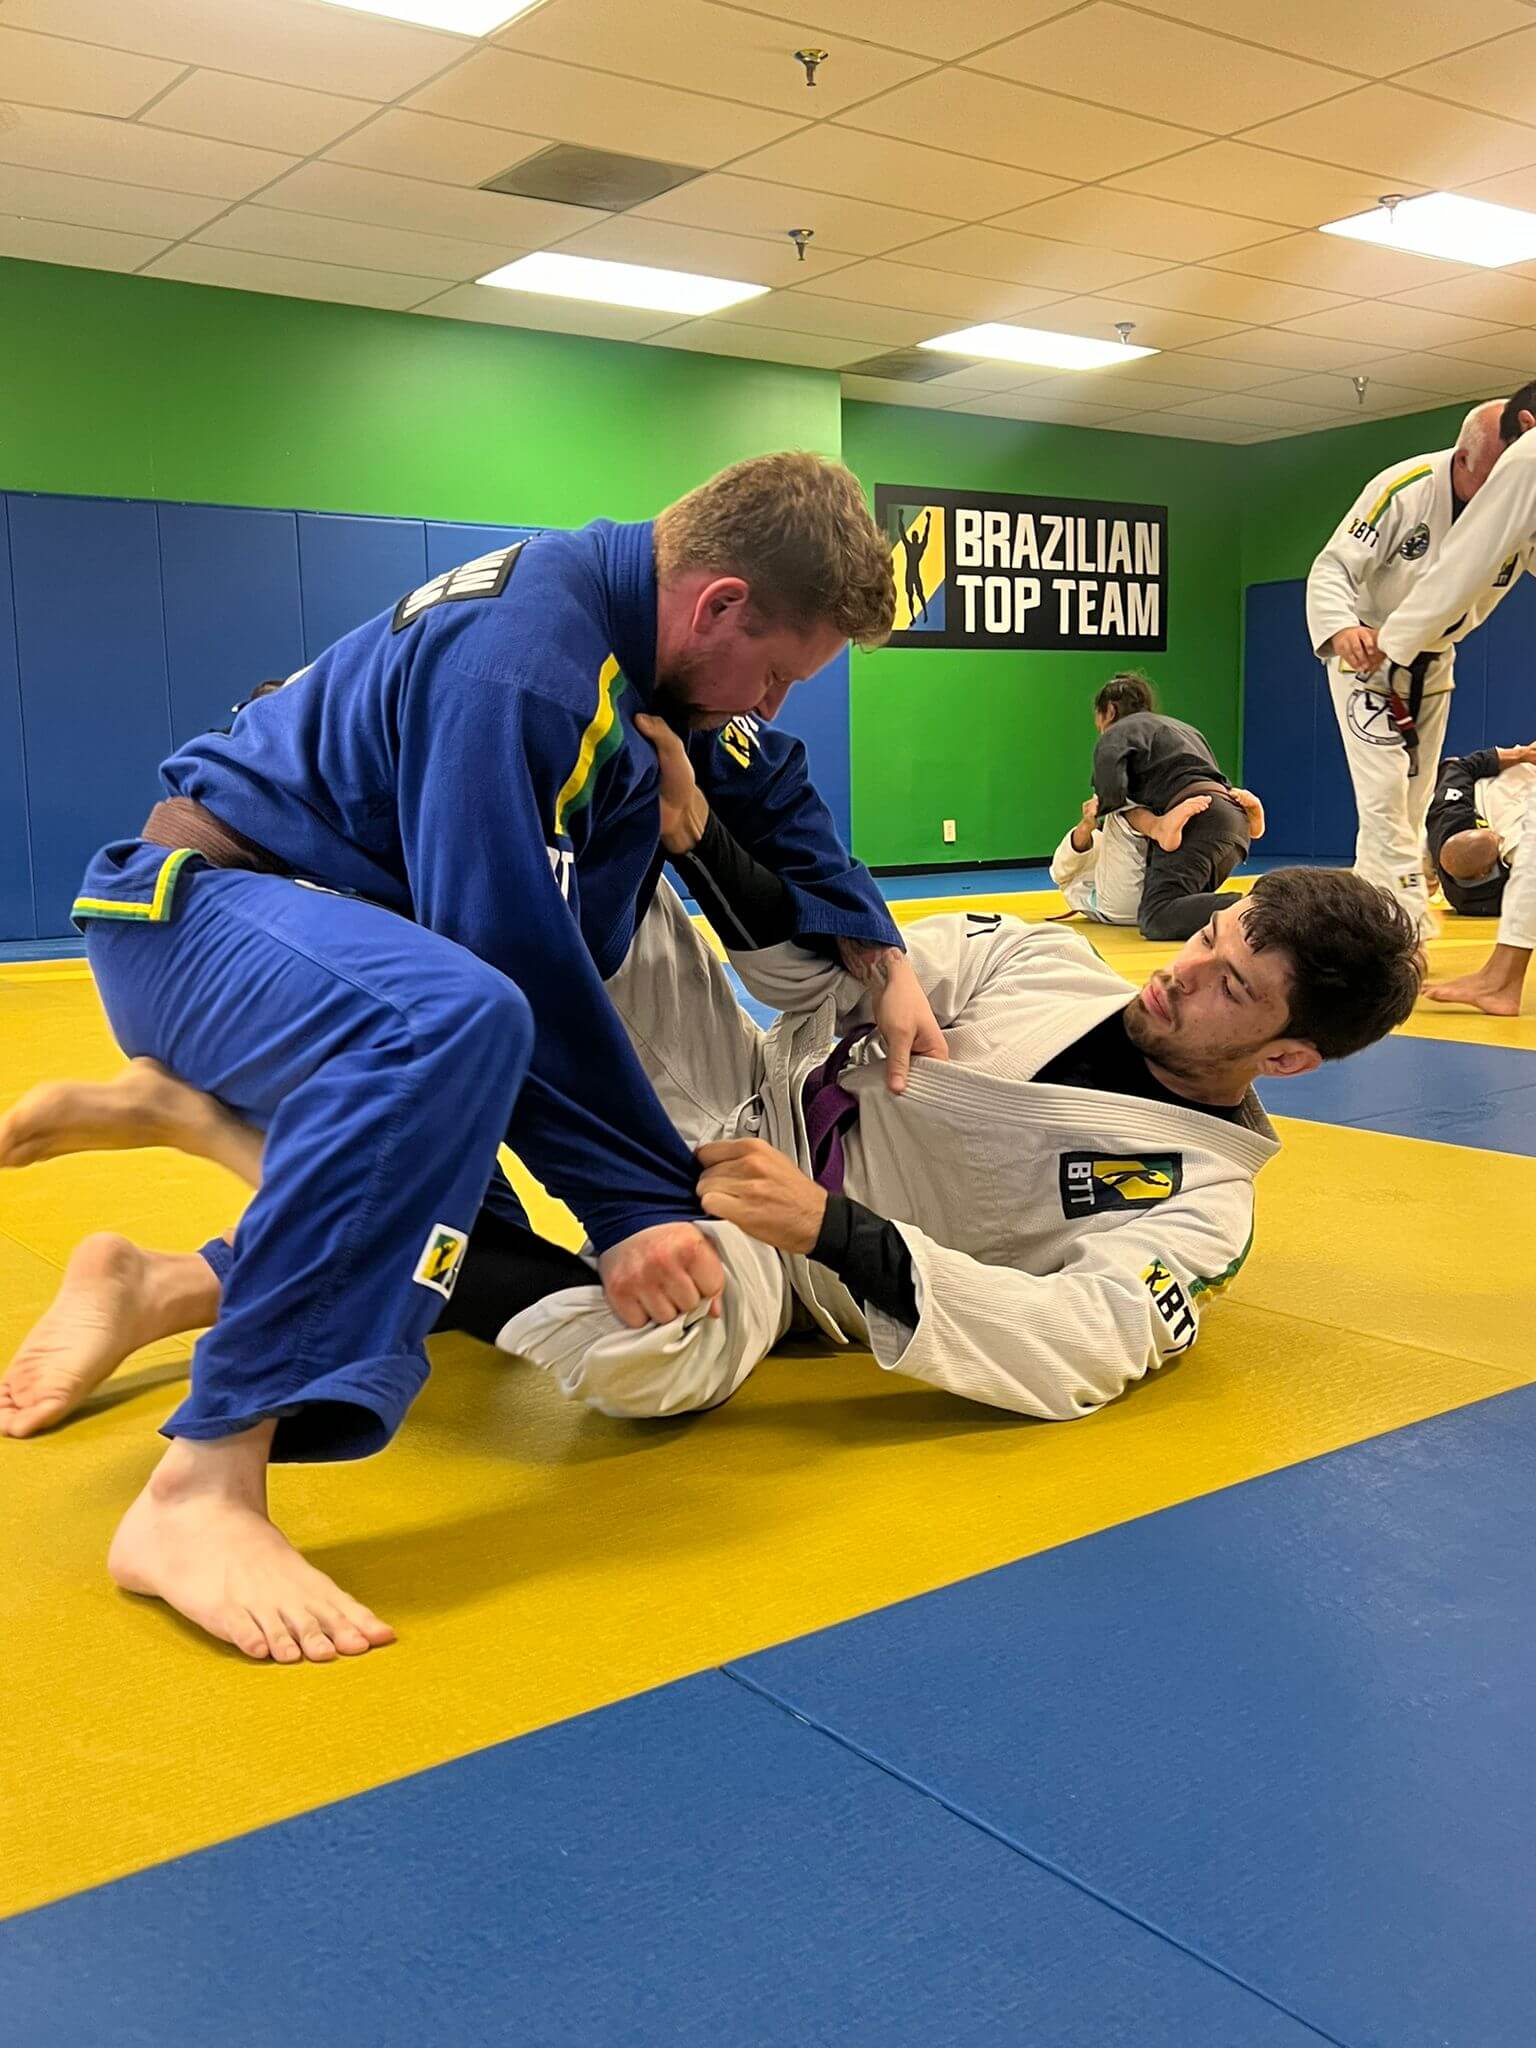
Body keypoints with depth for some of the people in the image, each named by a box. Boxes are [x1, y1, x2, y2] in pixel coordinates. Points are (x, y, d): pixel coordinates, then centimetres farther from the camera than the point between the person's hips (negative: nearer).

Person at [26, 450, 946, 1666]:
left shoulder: (642, 626, 1)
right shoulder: (519, 667, -29)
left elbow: (771, 792, 16)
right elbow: (521, 969, -30)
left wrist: (880, 961, 5)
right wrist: (636, 1200, -25)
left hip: (348, 911, 10)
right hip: (200, 907, -10)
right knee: (453, 1027, -41)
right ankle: (202, 1488, -38)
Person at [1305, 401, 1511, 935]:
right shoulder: (1405, 489, -26)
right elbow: (1332, 569, -26)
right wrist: (1341, 629, -45)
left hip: (1434, 665, 6)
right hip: (1369, 654, -6)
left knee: (1414, 802, 11)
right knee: (1384, 796, -15)